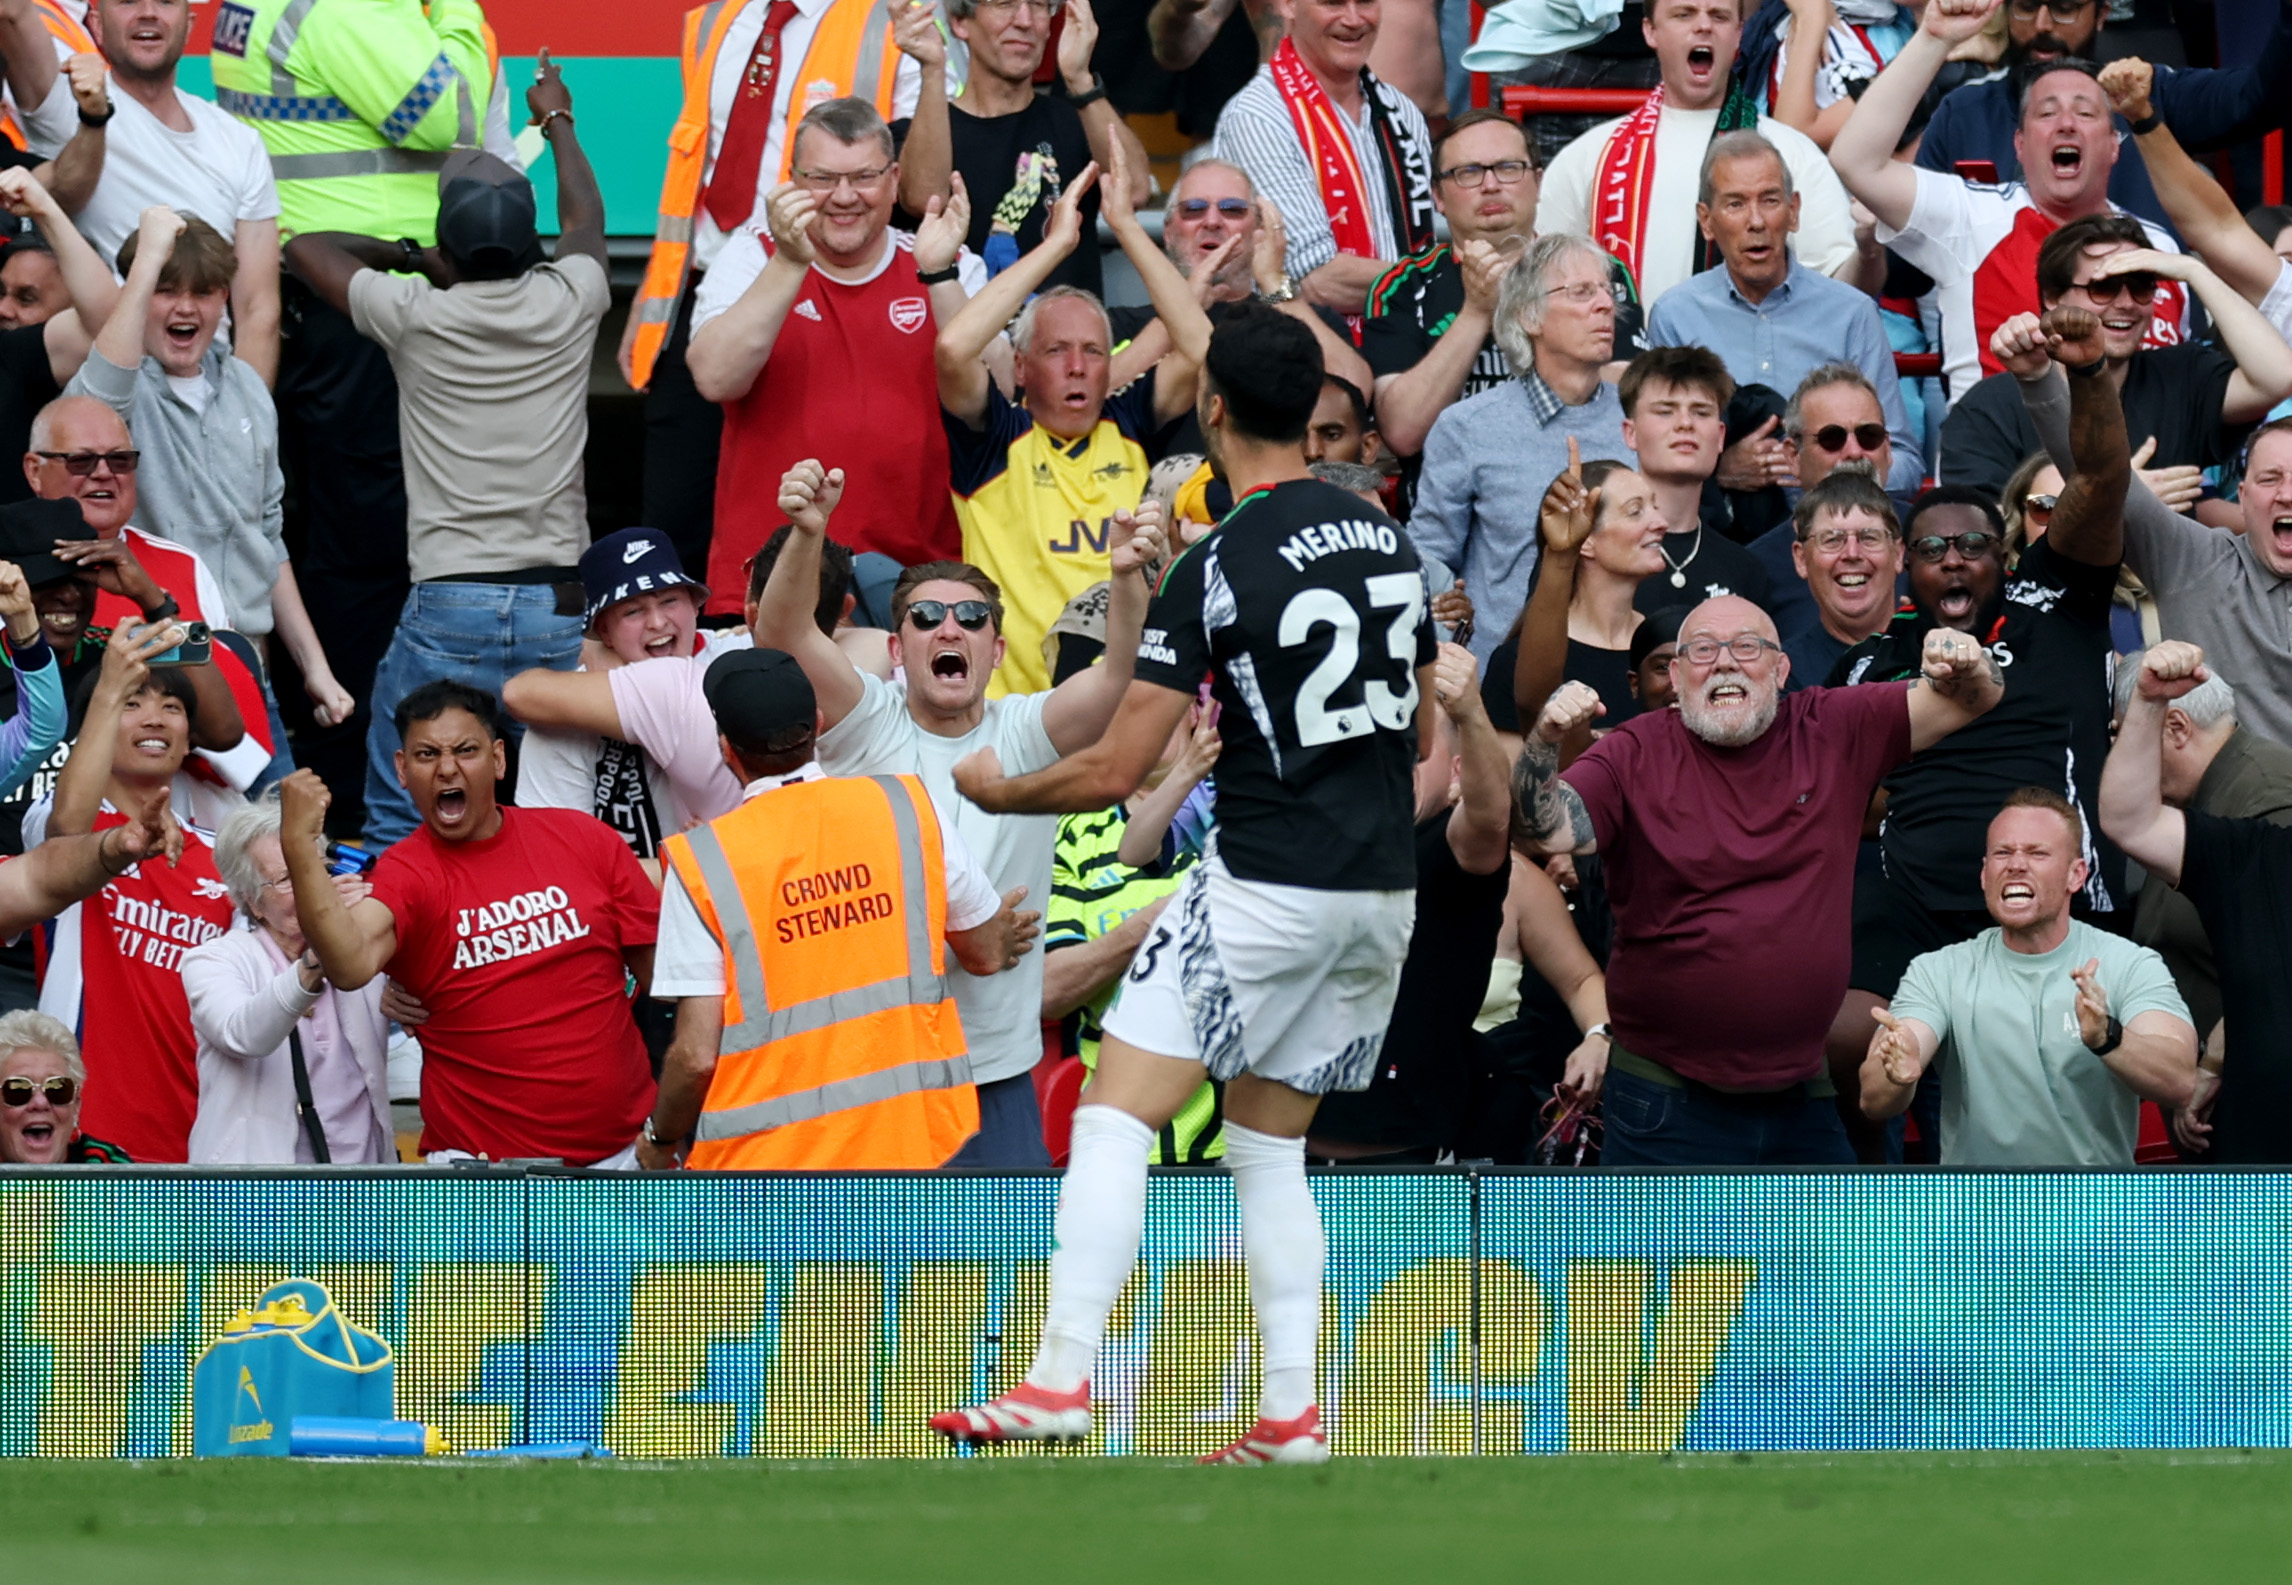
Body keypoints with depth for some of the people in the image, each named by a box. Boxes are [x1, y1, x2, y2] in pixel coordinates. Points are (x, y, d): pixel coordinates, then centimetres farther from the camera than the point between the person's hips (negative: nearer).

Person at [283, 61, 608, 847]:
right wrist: (558, 123, 45)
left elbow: (306, 247, 13)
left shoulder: (417, 315, -5)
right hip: (558, 606, 3)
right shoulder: (566, 305, 1)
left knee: (400, 826, 2)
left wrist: (404, 252, 24)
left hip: (449, 607, -2)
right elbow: (586, 219, 27)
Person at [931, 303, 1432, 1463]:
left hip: (1266, 881, -7)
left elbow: (1113, 771, -11)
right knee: (1267, 1149, 16)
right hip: (1384, 889, 7)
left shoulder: (1216, 569, -12)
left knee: (1114, 1118, -5)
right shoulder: (1388, 539, 8)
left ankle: (1060, 1380, -17)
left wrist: (999, 792, 8)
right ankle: (1292, 1411, 7)